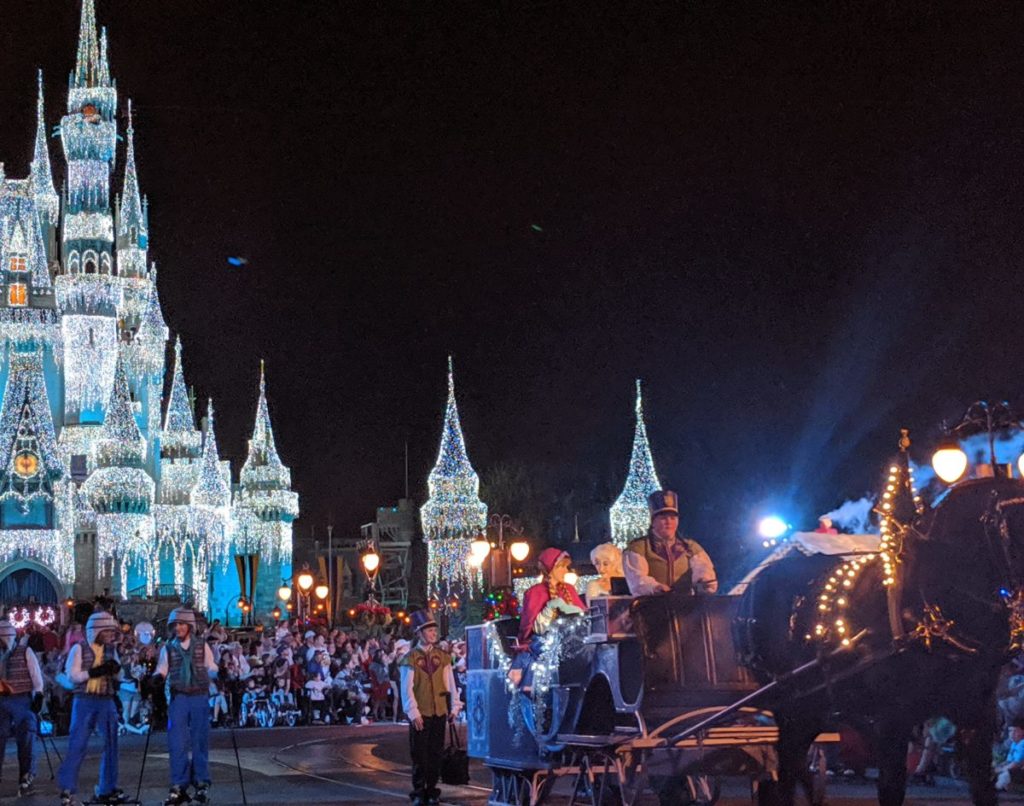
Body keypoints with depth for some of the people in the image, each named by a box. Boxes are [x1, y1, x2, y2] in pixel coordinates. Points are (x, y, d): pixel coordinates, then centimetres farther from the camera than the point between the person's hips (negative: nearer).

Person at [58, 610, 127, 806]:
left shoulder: (111, 649, 11)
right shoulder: (79, 648, -3)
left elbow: (118, 677, 15)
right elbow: (73, 676, -9)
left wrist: (116, 669, -7)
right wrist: (96, 671, -19)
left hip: (107, 702, 5)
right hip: (85, 701, -5)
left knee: (111, 744, 7)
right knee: (77, 746, -5)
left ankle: (107, 790, 16)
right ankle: (67, 790, 0)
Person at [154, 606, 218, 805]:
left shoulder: (202, 646, 5)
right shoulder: (168, 648, 6)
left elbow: (211, 668, 5)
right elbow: (162, 670, 5)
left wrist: (219, 673, -15)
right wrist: (158, 677, -16)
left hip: (200, 698, 0)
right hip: (178, 698, 0)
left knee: (200, 741, 5)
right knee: (177, 743, -2)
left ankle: (201, 784, 14)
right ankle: (179, 786, 4)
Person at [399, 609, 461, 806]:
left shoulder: (442, 657, 7)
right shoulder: (410, 658, -4)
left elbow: (450, 684, 8)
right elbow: (407, 689, -7)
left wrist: (454, 707, 2)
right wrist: (413, 713, -12)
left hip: (440, 713, 3)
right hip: (420, 715, -3)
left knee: (436, 754, 7)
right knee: (419, 755, 1)